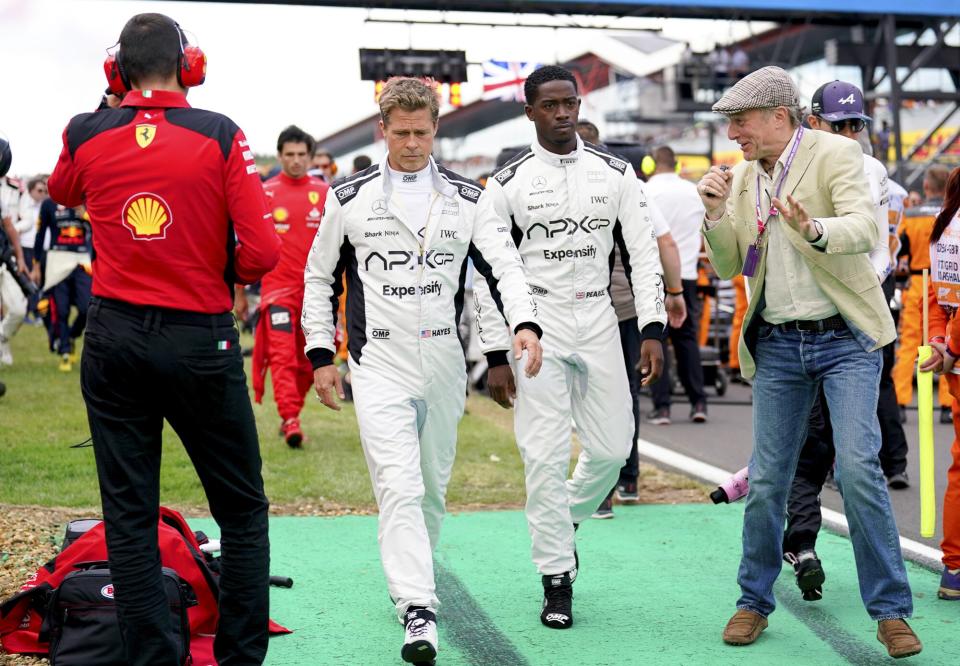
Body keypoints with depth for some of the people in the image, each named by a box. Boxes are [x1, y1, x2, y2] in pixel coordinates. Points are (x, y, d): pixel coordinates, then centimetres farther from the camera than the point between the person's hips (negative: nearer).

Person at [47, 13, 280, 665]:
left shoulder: (85, 135, -1)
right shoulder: (220, 135, -9)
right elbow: (262, 251, -13)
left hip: (113, 338, 3)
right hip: (201, 341, -2)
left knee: (129, 515, 9)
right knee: (242, 512, 11)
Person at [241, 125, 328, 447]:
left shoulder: (325, 193, 5)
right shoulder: (264, 193, 0)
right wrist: (239, 292, 5)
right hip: (278, 288, -2)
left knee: (309, 362, 8)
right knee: (282, 356, -12)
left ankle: (291, 413, 25)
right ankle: (290, 421, -17)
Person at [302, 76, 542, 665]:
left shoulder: (467, 199, 5)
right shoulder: (349, 199, 3)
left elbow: (505, 264, -3)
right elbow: (320, 278, 10)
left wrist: (525, 323, -21)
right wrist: (322, 354, 5)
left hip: (443, 363, 3)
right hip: (379, 363, -2)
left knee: (433, 486, 13)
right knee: (399, 485, -14)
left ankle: (410, 578, 35)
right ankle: (418, 612, -17)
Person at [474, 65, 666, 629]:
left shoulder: (615, 174, 5)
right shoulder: (508, 184, -1)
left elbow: (643, 253, 5)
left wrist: (653, 330, -6)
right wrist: (496, 356, -5)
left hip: (598, 324, 3)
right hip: (536, 326, -3)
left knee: (612, 448, 5)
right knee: (545, 455, -5)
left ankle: (564, 521, 34)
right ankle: (558, 579, 6)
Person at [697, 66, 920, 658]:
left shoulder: (835, 154, -8)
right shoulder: (743, 175, 8)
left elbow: (862, 228, -24)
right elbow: (729, 267, 8)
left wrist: (812, 228, -44)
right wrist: (717, 213, -10)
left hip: (845, 338, -5)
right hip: (778, 345, 5)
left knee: (858, 466, -14)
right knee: (766, 480, 6)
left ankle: (891, 611, -3)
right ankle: (755, 602, 22)